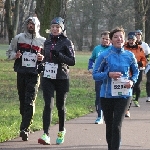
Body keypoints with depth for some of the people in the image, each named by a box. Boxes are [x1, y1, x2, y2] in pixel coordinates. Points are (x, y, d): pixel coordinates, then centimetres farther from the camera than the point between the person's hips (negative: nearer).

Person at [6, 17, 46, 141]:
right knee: (22, 101, 9)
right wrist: (15, 55, -7)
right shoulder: (18, 38, 8)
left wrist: (43, 58, -8)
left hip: (34, 75, -2)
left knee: (30, 102, -12)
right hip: (21, 74, 2)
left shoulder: (42, 41, 5)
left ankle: (25, 129, -15)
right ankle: (26, 124, 25)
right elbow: (9, 52, 14)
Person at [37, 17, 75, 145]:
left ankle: (61, 131, 31)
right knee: (48, 105, -11)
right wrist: (42, 64, 13)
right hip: (48, 77, 3)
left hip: (62, 79, -3)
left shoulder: (66, 42, -4)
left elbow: (72, 61, -11)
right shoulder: (47, 42, 11)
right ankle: (46, 135, -18)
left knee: (60, 106, 10)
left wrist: (58, 55, -21)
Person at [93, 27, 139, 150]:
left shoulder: (129, 56, 0)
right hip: (107, 95, 0)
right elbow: (95, 75, -2)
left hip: (124, 95, 0)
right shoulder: (105, 56, -5)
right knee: (109, 126, 12)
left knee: (117, 126, -12)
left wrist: (132, 81, -6)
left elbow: (136, 71, 15)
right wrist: (109, 74, -20)